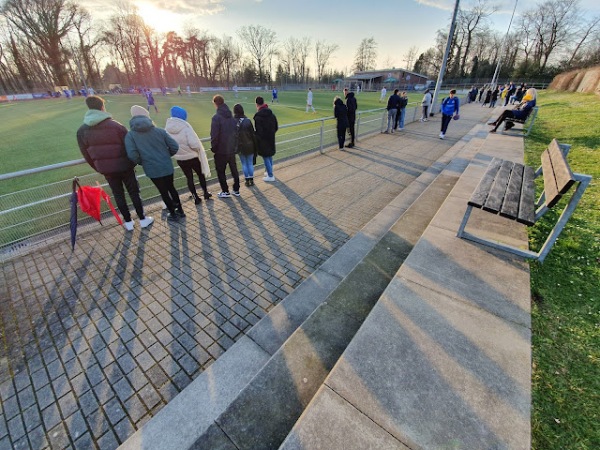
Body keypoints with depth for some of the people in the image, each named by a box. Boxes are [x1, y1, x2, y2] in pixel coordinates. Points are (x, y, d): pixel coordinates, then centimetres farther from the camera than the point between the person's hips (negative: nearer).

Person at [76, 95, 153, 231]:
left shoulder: (82, 131, 0)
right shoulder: (116, 126, -14)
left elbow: (86, 155, 7)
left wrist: (99, 168, 20)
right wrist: (132, 163, 7)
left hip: (106, 169, 3)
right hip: (124, 166, -3)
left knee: (118, 195, 14)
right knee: (134, 192, 8)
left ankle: (128, 222, 21)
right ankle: (142, 219, 15)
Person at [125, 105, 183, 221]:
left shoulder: (130, 135, -5)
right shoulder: (160, 131, -1)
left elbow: (132, 155, -17)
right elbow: (175, 146, -3)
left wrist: (142, 162, 4)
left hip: (152, 169, -2)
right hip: (167, 167, 2)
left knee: (163, 192, 12)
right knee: (171, 188, 20)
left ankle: (173, 214, 23)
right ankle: (180, 210, 30)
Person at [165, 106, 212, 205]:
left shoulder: (167, 128, -4)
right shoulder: (185, 127, -19)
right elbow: (194, 144, -25)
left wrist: (176, 151, 14)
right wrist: (199, 149, -6)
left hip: (180, 159, 4)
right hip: (193, 157, -4)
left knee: (189, 178, 16)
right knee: (201, 175, 18)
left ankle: (196, 198, 21)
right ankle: (206, 193, 29)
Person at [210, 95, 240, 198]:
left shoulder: (216, 117, -16)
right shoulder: (231, 116, 4)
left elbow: (214, 135, -18)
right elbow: (236, 132, 6)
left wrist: (213, 147, -5)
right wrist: (234, 144, 12)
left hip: (221, 150, -6)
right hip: (232, 149, 6)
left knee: (220, 171, 8)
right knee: (234, 170, 15)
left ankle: (225, 191, 13)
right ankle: (236, 190, 22)